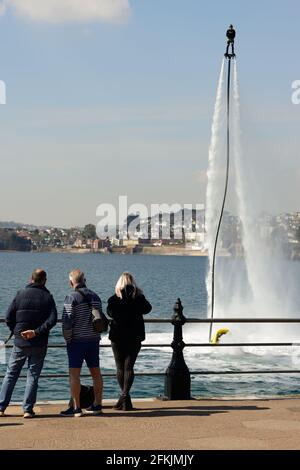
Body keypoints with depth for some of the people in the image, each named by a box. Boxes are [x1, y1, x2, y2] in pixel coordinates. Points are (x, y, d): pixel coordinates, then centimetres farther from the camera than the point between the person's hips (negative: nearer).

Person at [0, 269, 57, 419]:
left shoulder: (21, 294, 0)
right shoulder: (47, 297, -2)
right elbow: (52, 320, -15)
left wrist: (16, 331, 8)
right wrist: (36, 332, -15)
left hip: (20, 343, 1)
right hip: (39, 344, -1)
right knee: (33, 376, 6)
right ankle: (28, 409, 2)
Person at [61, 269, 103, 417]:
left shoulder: (72, 297, -11)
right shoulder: (95, 297, 9)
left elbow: (67, 321, -15)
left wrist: (67, 338, -3)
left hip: (77, 340, -6)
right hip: (94, 340, 7)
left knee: (74, 373, -3)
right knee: (95, 372, 12)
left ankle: (76, 408, -4)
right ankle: (97, 405, 18)